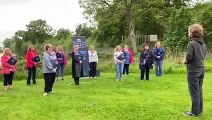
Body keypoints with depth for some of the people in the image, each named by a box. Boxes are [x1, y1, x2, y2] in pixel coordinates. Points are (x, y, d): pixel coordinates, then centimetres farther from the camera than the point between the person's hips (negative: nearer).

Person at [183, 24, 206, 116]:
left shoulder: (191, 43, -15)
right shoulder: (203, 44, 9)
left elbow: (189, 56, -22)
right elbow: (204, 56, 13)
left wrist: (186, 61, -4)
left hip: (193, 71, -7)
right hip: (201, 69, 8)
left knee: (194, 92, -1)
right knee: (199, 90, 15)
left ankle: (195, 112, 6)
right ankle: (199, 110, 23)